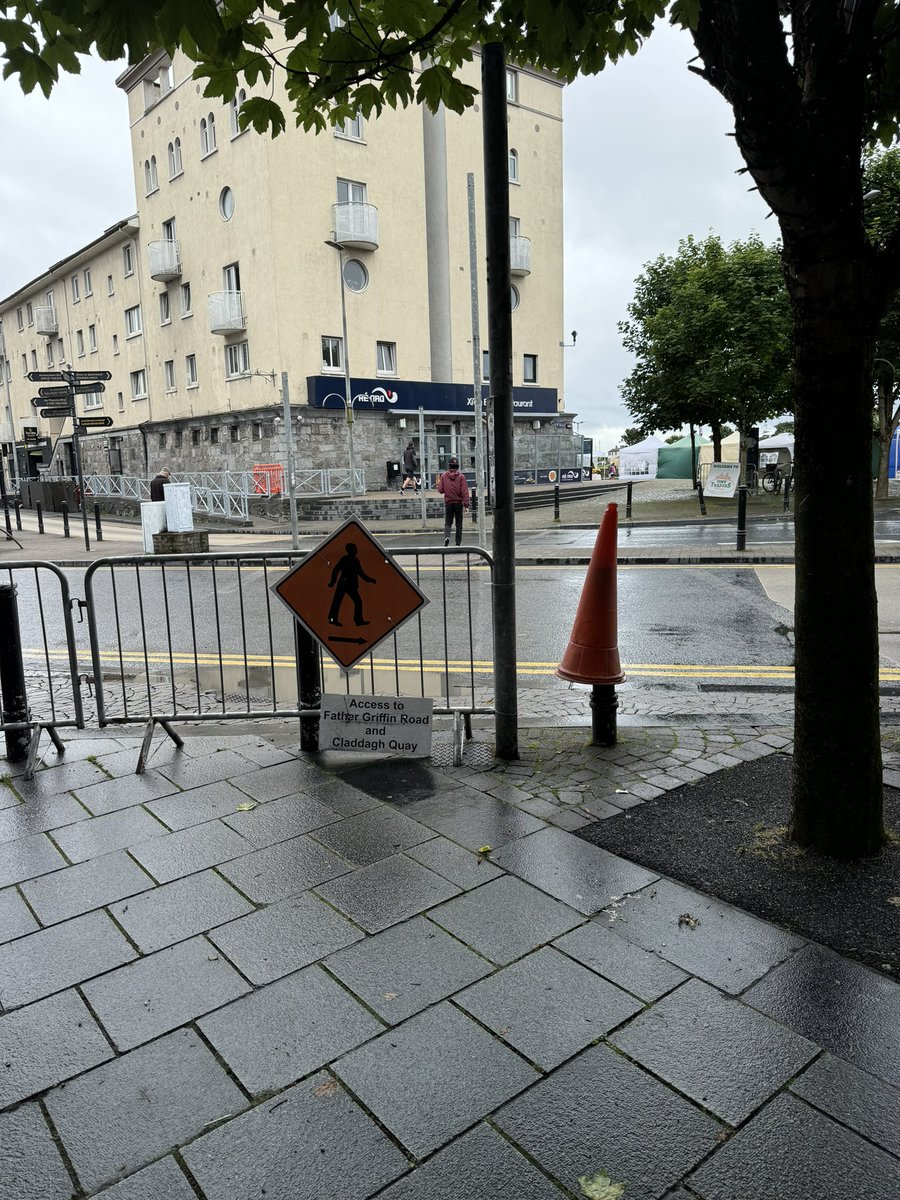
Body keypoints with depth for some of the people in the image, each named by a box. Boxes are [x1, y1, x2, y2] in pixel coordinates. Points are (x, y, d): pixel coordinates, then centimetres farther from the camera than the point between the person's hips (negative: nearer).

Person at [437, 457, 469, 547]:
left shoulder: (444, 476, -3)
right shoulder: (461, 476, -7)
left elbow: (440, 490, 0)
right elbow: (465, 492, -10)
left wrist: (439, 482, 19)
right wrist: (466, 505, -10)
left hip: (448, 503, 1)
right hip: (459, 503, -1)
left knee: (448, 523, 9)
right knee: (459, 524, 10)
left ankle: (447, 536, -18)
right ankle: (458, 542, 12)